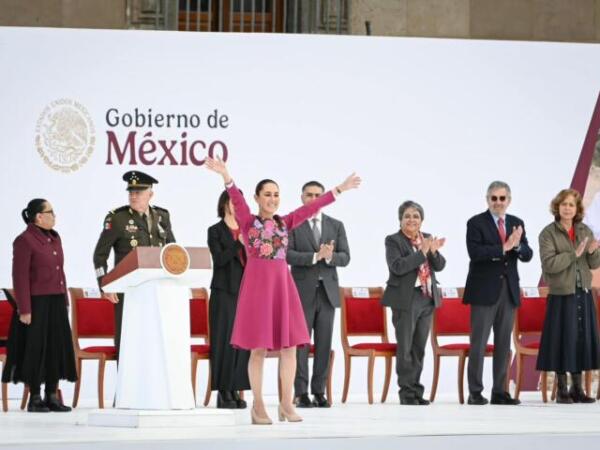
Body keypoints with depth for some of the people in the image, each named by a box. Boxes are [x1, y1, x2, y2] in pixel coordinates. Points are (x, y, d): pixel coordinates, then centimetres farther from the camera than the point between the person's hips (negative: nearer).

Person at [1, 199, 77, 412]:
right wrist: (24, 310, -17)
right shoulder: (24, 241, -11)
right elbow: (20, 278, -14)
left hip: (56, 303, 8)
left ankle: (52, 396, 15)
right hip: (37, 304, -8)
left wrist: (64, 301, 14)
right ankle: (34, 398, 6)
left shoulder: (54, 238, 13)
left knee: (56, 348, 9)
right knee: (35, 349, -2)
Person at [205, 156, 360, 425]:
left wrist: (340, 189, 4)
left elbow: (312, 208, 9)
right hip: (258, 283, -4)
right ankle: (258, 406, 4)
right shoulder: (248, 221, 1)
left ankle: (286, 404, 9)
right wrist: (226, 176, -33)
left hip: (282, 283, 4)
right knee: (259, 348, -2)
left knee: (289, 346, 1)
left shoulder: (285, 222, 12)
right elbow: (237, 200, -15)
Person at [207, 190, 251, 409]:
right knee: (225, 340, -6)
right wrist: (238, 243, -20)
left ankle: (235, 390, 5)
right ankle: (223, 392, -3)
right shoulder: (215, 231, 1)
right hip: (224, 292, -4)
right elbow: (219, 259, -11)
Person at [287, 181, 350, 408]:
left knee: (324, 344, 3)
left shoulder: (336, 226, 12)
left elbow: (345, 257, 4)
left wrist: (330, 256, -17)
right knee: (301, 342, -4)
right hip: (303, 291, -3)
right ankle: (301, 392, -2)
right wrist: (316, 256, -19)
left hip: (328, 291, 3)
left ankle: (319, 391, 7)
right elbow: (288, 255, -10)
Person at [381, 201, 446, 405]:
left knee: (419, 348, 9)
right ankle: (407, 392, 1)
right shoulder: (393, 240, -4)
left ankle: (416, 390, 15)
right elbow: (397, 267, -18)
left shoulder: (427, 238, 11)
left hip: (427, 299, 5)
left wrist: (433, 251, -15)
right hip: (405, 300, -5)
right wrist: (422, 252, -21)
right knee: (405, 348, -3)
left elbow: (440, 266, 5)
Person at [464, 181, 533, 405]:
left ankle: (499, 391, 11)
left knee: (503, 344, 7)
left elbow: (527, 255, 5)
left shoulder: (517, 223, 12)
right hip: (484, 291, -5)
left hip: (509, 291, 5)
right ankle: (475, 392, 0)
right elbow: (475, 253, -17)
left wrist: (517, 245, -16)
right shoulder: (476, 223, -3)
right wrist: (503, 247, -23)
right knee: (479, 343, -3)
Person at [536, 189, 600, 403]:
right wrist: (574, 254, -21)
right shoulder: (548, 233, -6)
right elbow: (549, 264, -17)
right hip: (561, 295, -5)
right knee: (562, 340, -2)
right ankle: (562, 390, 7)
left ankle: (577, 388, 15)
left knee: (582, 338, 6)